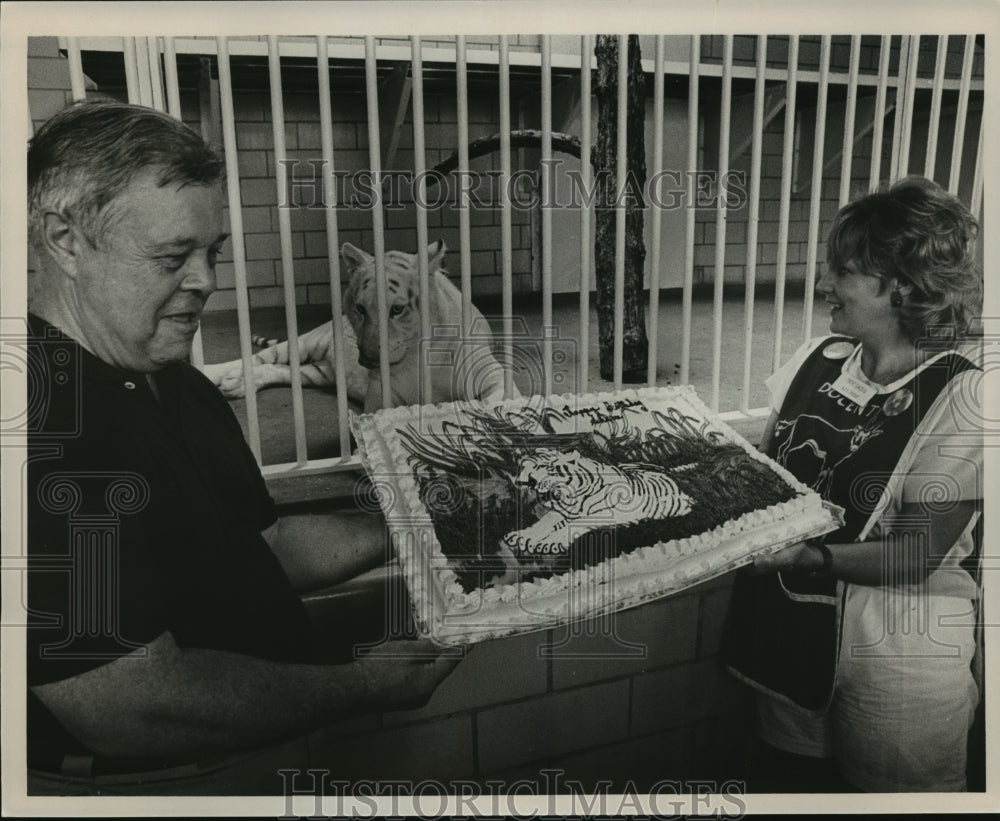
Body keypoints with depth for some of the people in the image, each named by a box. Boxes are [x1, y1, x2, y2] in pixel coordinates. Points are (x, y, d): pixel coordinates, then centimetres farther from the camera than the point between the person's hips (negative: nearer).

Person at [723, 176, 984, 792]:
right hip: (787, 626, 5)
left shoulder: (962, 397, -18)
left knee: (892, 787, 19)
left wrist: (806, 557, -29)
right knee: (790, 780, 24)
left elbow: (920, 553, -19)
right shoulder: (819, 359, -3)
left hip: (895, 652, -5)